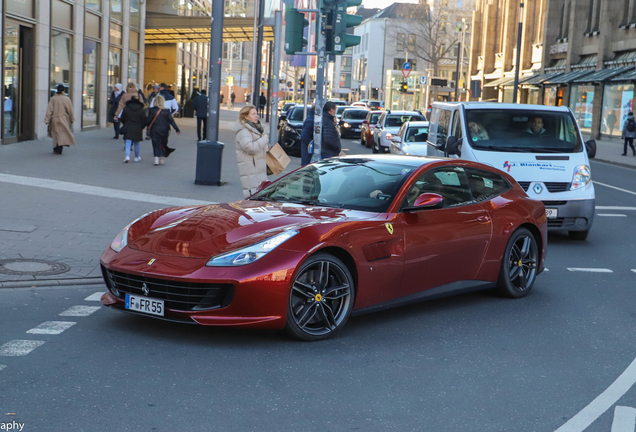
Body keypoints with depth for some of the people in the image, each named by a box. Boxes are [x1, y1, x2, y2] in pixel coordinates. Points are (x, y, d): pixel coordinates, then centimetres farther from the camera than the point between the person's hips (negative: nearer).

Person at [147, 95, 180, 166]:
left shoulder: (152, 110, -9)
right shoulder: (166, 111, -4)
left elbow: (148, 121, -8)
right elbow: (171, 121, -2)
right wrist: (177, 129, 3)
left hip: (154, 131, -1)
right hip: (164, 130, 2)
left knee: (156, 145, 2)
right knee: (163, 144, 14)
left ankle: (156, 159, -10)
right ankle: (162, 159, 17)